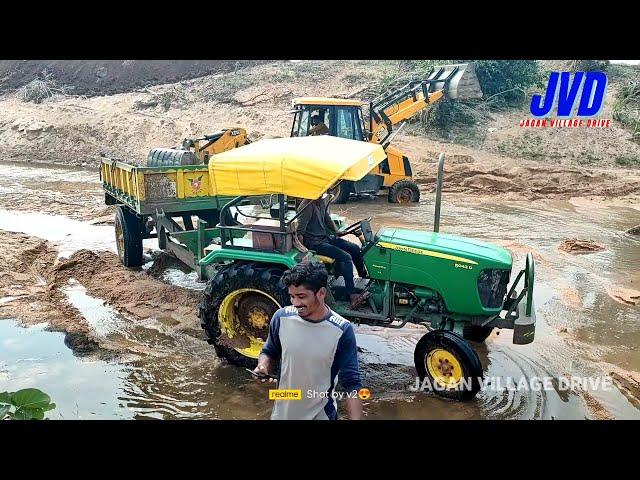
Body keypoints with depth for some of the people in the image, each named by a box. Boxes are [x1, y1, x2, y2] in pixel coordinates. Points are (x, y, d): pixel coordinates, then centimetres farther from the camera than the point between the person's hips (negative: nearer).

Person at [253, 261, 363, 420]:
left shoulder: (341, 330, -20)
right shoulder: (281, 318, -13)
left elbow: (351, 383, -15)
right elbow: (269, 352, 5)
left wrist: (355, 418, -25)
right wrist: (263, 366, -15)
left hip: (321, 414, -3)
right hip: (282, 411, 3)